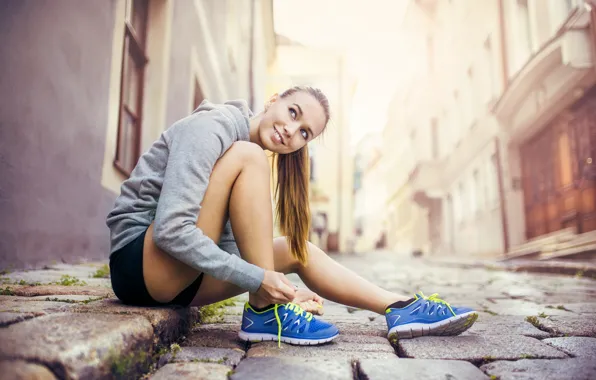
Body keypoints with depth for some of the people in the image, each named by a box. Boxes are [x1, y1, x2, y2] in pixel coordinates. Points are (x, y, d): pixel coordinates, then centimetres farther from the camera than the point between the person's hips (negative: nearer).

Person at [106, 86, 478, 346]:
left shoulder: (259, 158, 8)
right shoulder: (210, 128, -17)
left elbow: (233, 244, 4)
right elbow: (170, 230, -27)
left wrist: (286, 289, -9)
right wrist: (258, 280, -25)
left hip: (180, 278, 8)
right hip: (140, 260, -8)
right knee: (249, 156, -23)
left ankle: (403, 308, 8)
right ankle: (265, 312, -19)